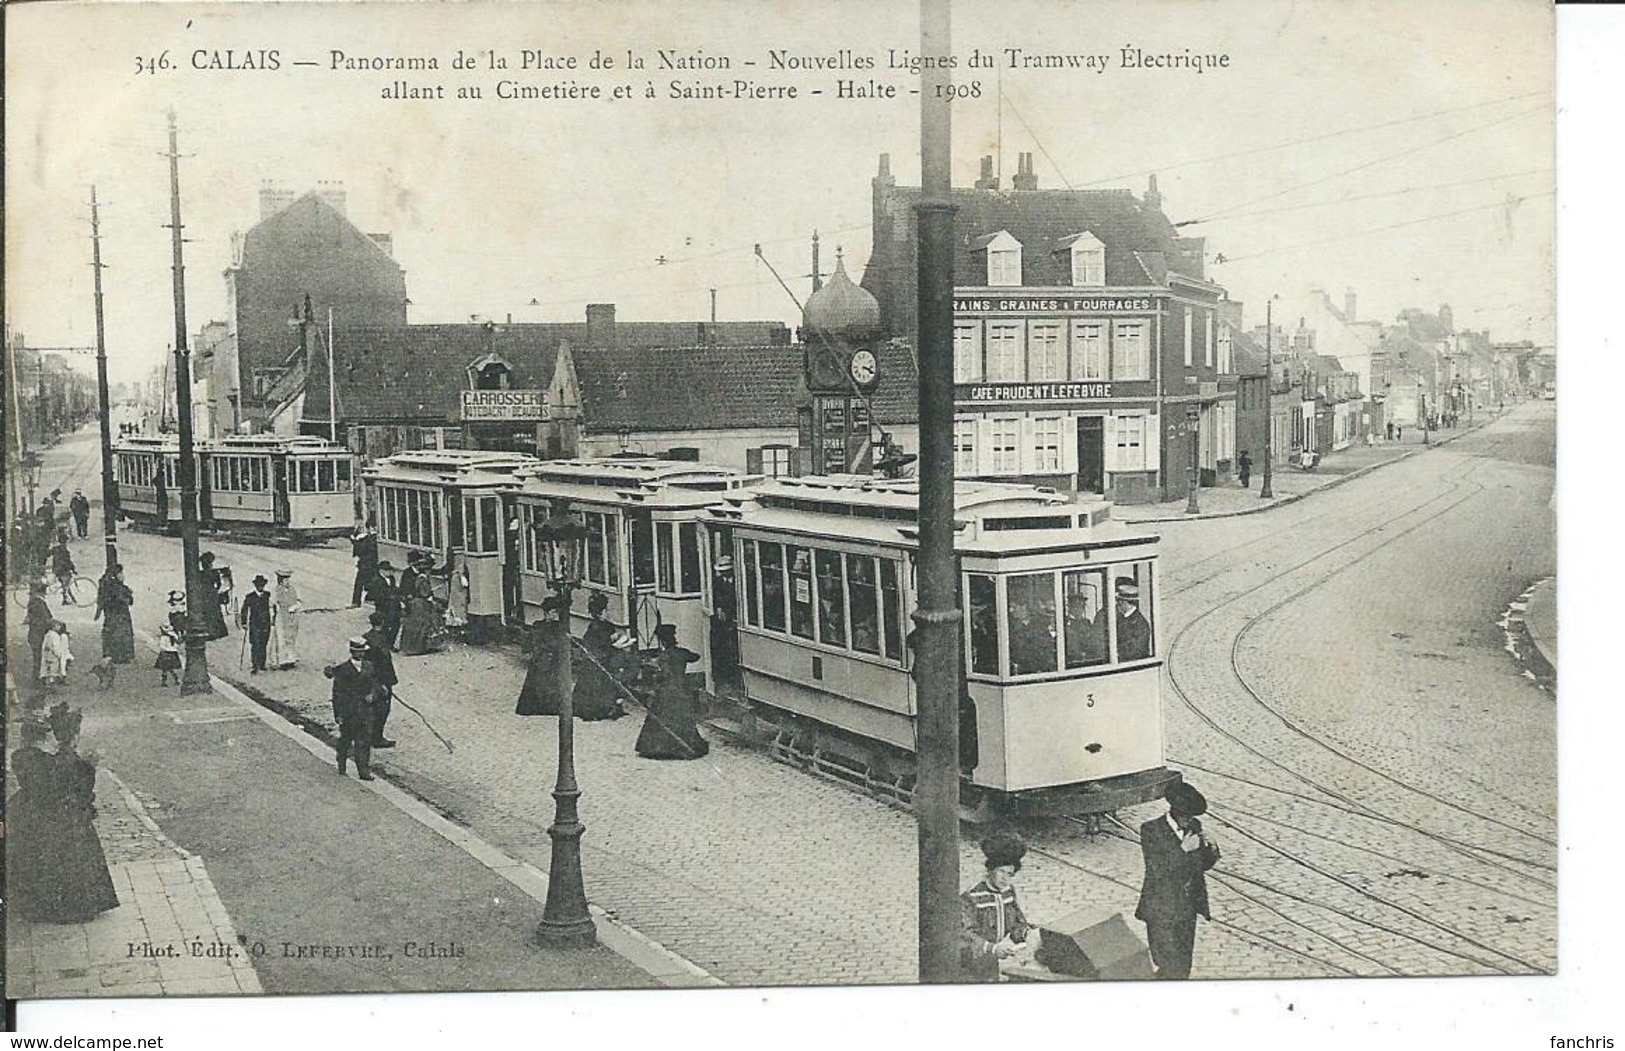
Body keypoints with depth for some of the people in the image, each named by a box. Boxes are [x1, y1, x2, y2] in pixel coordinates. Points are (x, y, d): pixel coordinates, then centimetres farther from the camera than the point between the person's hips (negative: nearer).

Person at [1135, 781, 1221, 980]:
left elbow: (1202, 865, 11)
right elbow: (1156, 869, -22)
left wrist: (1211, 849, -9)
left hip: (1187, 909, 6)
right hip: (1162, 912, -6)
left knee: (1183, 966, 14)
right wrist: (1183, 849, -26)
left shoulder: (1193, 827, 4)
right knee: (1172, 967, -5)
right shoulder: (1151, 830, -14)